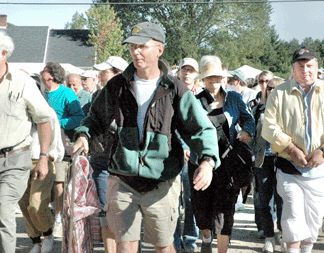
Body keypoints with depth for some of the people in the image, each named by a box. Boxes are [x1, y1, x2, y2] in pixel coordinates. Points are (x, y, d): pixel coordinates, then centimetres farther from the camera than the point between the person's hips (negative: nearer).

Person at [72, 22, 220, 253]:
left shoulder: (176, 91, -4)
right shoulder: (117, 86, 4)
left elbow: (202, 130, -6)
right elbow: (97, 118, 20)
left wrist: (207, 162, -25)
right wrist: (84, 135, -2)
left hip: (161, 184, -1)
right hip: (123, 180, 1)